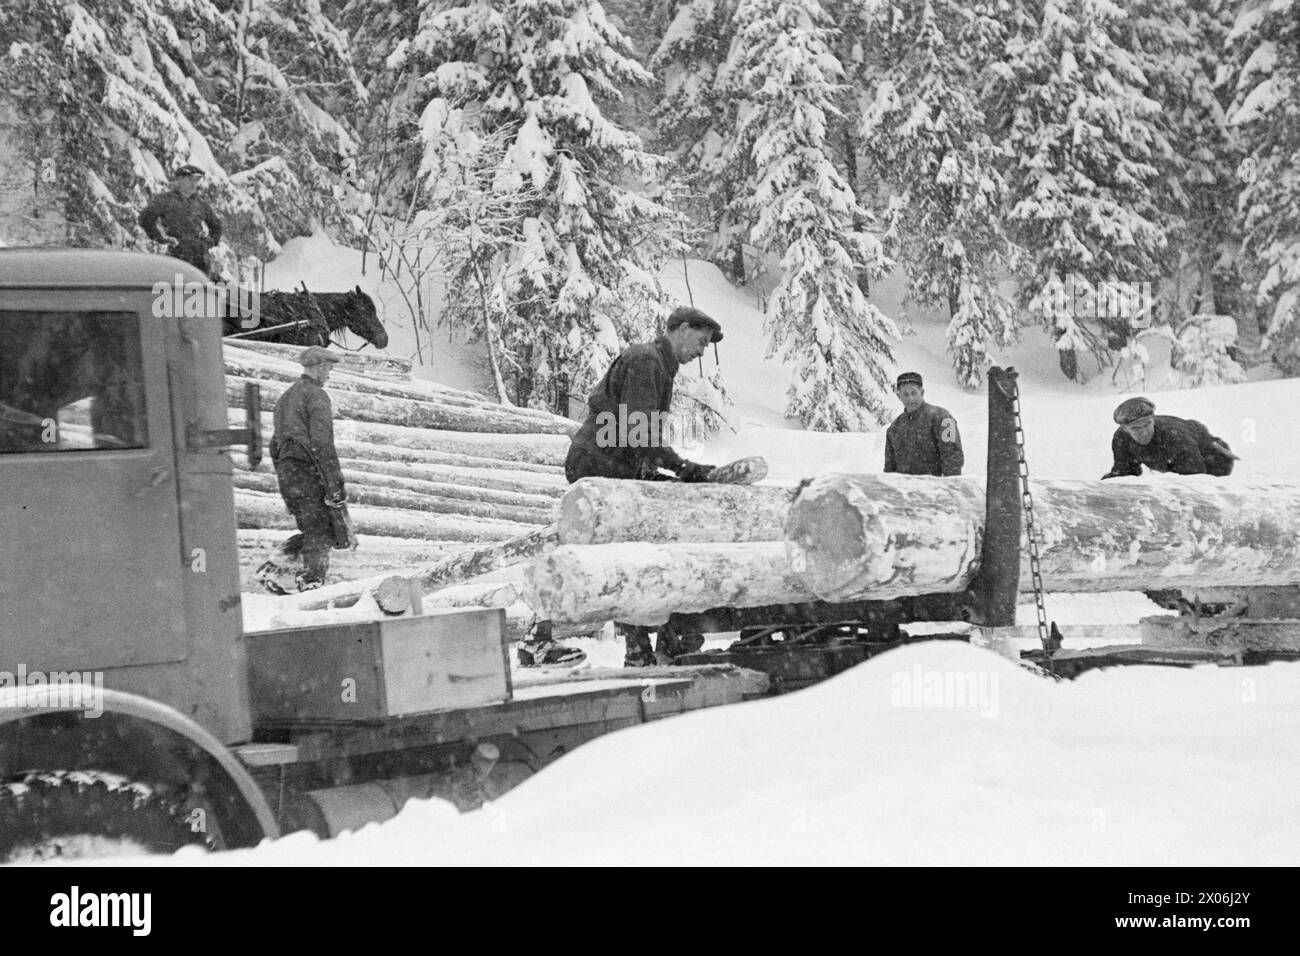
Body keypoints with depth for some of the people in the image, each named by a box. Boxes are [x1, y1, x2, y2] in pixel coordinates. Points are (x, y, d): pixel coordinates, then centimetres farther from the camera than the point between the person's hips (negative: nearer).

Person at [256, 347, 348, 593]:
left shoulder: (285, 397, 20)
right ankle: (312, 584, -5)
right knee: (321, 533, -3)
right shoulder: (316, 396, -8)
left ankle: (272, 569, 7)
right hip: (308, 471, -9)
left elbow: (275, 443, 23)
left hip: (286, 472, 9)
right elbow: (322, 443, -18)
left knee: (310, 531, 16)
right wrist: (336, 483, -19)